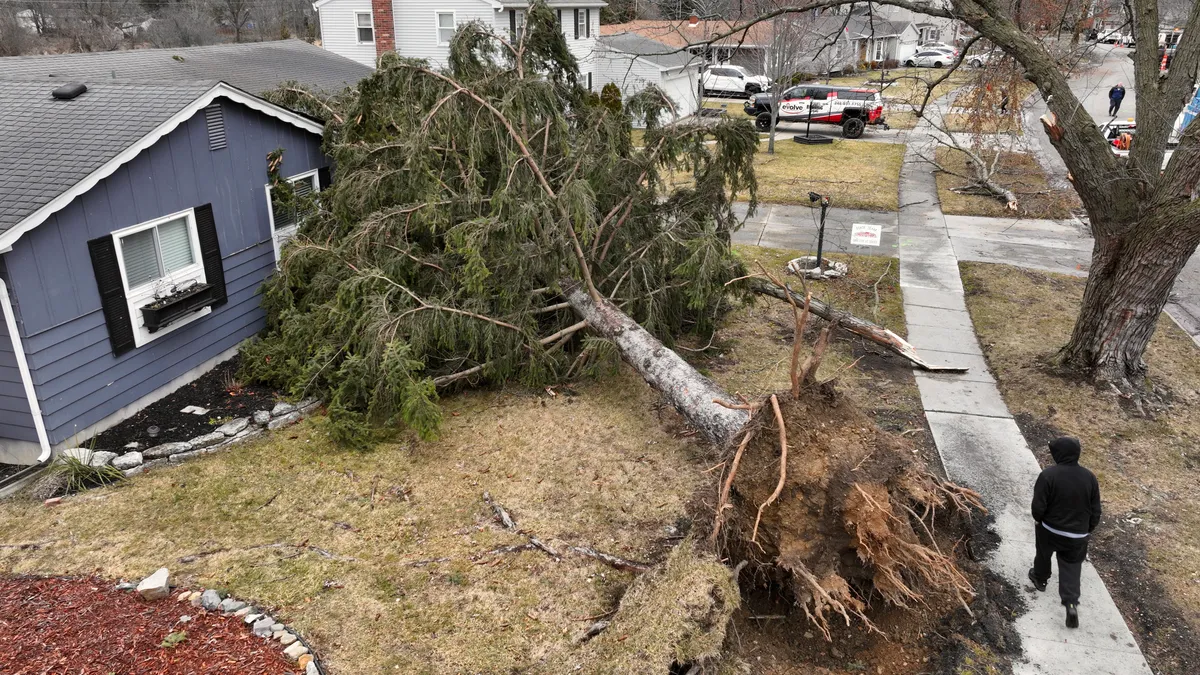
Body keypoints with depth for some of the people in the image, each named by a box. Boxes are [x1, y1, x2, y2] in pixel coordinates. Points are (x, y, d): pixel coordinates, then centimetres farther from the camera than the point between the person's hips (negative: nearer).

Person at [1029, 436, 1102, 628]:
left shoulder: (1048, 475, -21)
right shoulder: (1090, 478, -8)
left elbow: (1038, 506, -17)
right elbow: (1095, 511, 0)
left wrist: (1039, 519, 5)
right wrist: (1087, 530, 16)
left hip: (1050, 530, -2)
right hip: (1077, 535, 2)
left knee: (1044, 555, 26)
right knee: (1071, 568, 12)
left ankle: (1040, 578, 49)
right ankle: (1071, 603, -2)